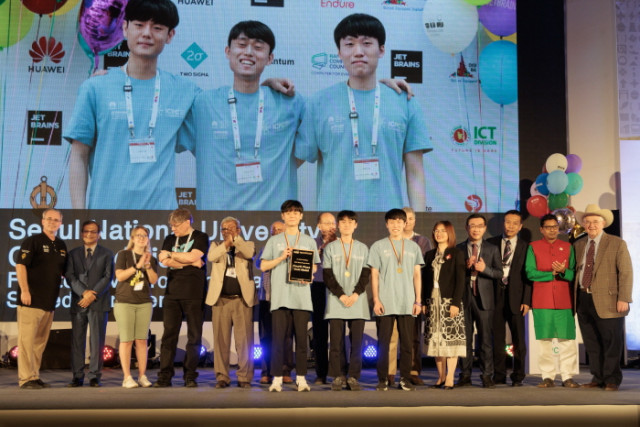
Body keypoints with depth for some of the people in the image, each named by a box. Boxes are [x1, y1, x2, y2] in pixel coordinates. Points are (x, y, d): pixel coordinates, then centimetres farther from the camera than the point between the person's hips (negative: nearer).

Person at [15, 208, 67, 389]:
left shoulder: (61, 245, 16)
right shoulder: (32, 241, -4)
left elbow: (64, 271, 23)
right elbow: (20, 265, -11)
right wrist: (24, 290, -19)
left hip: (50, 301, 7)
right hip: (31, 300, -7)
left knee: (40, 341, 11)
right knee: (27, 339, -6)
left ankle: (35, 376, 18)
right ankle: (26, 378, -3)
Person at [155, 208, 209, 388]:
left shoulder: (201, 238, 3)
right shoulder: (170, 239, 16)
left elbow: (192, 256, -14)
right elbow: (165, 261, -1)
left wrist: (171, 254, -2)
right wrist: (191, 262, -9)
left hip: (194, 294, -3)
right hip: (172, 293, 4)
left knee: (194, 336, 0)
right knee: (169, 334, 0)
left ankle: (190, 376, 6)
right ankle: (165, 376, 2)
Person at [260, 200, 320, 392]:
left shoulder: (309, 241, 14)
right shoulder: (274, 241, 11)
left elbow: (314, 267, 14)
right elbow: (264, 266, 7)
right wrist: (282, 257, -6)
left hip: (301, 296, 1)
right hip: (280, 295, -1)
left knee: (301, 338, 0)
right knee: (278, 338, -3)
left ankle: (301, 378, 7)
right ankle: (277, 378, 2)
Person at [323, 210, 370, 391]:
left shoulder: (363, 248, 12)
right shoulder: (330, 248, 8)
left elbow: (366, 275, 6)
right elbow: (328, 276, 2)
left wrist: (355, 295, -8)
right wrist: (341, 295, -8)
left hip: (358, 301, 1)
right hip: (336, 301, -1)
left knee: (356, 341, -2)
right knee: (337, 341, -4)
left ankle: (353, 377, 3)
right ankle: (338, 376, 3)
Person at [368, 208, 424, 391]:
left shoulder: (413, 247, 12)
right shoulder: (378, 246, 6)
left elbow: (417, 275, 12)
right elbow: (374, 275, 4)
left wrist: (418, 300, 5)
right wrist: (376, 300, -4)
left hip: (407, 304, 2)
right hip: (385, 303, -2)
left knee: (407, 343, 2)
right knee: (383, 342, -1)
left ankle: (405, 379, 10)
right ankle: (382, 379, 5)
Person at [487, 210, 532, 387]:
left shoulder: (525, 246, 4)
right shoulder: (491, 243, 8)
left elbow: (529, 275, 1)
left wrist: (526, 300, -6)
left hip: (515, 297, -1)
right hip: (496, 295, 1)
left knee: (518, 339, 2)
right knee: (497, 338, 5)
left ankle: (518, 376, 11)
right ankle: (499, 375, 14)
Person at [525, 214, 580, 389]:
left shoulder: (567, 247, 12)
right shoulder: (533, 247, 8)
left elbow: (575, 274, 6)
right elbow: (530, 272, -3)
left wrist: (563, 271, -14)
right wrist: (552, 274, -10)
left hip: (564, 300, 1)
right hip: (542, 301, -1)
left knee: (567, 340, -3)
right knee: (544, 340, 1)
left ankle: (567, 376, 4)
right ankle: (547, 376, 8)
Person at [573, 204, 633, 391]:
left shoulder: (617, 244, 0)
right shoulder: (578, 245, 15)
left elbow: (626, 272, -5)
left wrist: (623, 299, -13)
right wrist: (574, 297, 7)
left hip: (607, 301, -5)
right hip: (583, 300, 5)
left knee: (611, 342, 0)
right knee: (591, 343, 9)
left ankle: (612, 380, 11)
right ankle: (598, 377, 20)